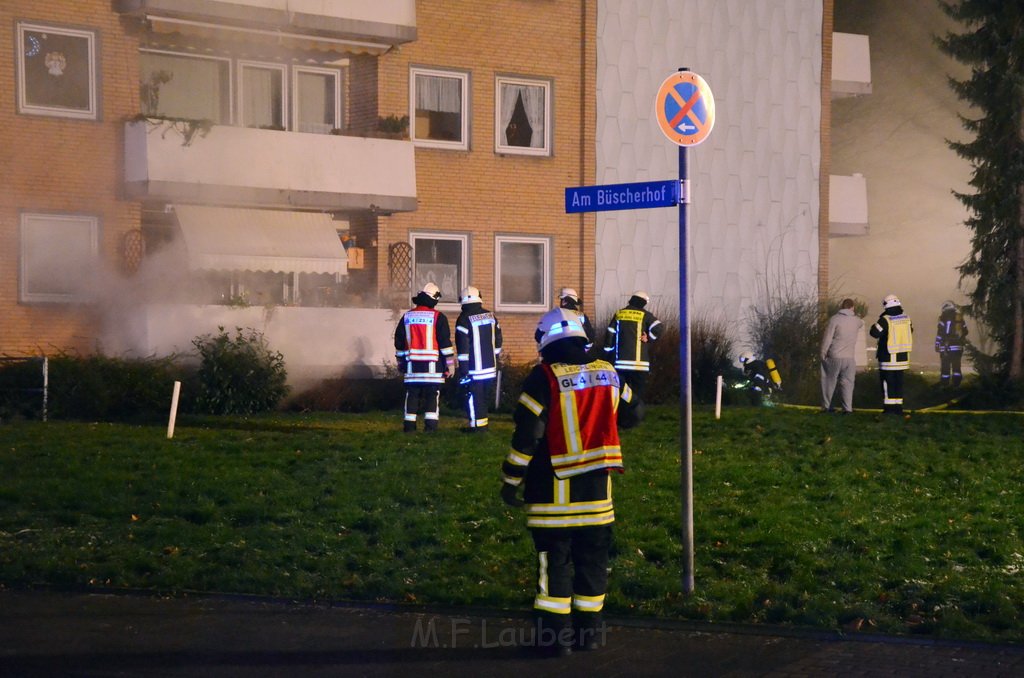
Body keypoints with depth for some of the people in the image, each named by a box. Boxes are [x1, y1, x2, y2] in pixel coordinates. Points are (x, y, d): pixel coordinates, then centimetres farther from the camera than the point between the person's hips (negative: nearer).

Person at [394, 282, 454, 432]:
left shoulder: (407, 316, 8)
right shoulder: (438, 317, -5)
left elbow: (399, 342, 14)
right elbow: (445, 342, -7)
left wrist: (400, 363, 25)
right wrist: (450, 364, 0)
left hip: (412, 363, 3)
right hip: (432, 364, -3)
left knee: (412, 393, 8)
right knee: (432, 394, 1)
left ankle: (409, 424, 9)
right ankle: (430, 424, -5)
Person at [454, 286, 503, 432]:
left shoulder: (464, 319, -12)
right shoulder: (491, 316, 7)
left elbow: (462, 347, -15)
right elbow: (497, 341, 14)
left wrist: (463, 368, -11)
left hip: (474, 369, -6)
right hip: (491, 367, 6)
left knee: (473, 396, 0)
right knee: (485, 396, 15)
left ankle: (476, 425, -1)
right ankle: (483, 423, 20)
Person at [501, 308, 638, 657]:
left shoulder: (544, 378, -12)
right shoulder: (608, 374, 3)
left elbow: (527, 434, -13)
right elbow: (629, 415, 17)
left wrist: (511, 480, -4)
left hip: (553, 490, -4)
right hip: (596, 486, 4)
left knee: (554, 560, 2)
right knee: (592, 559, 13)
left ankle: (555, 635, 3)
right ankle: (590, 630, 18)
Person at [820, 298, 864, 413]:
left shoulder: (834, 319, -10)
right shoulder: (856, 321, 4)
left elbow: (827, 338, -10)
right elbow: (861, 324, 31)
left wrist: (823, 353, -1)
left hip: (834, 357, -2)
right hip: (850, 357, 3)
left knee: (829, 382, 9)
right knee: (847, 383, 6)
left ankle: (826, 406, 13)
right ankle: (847, 407, -2)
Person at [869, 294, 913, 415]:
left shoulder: (885, 320, -16)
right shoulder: (906, 319, 2)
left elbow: (874, 332, -13)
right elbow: (910, 332, 18)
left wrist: (880, 318, -3)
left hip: (888, 358, -5)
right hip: (902, 356, 5)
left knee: (888, 382, 2)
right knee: (899, 382, 13)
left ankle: (889, 406, 1)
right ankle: (898, 406, 14)